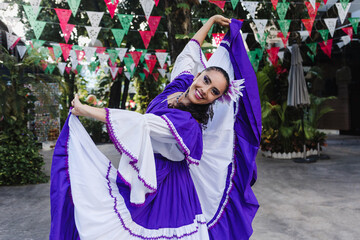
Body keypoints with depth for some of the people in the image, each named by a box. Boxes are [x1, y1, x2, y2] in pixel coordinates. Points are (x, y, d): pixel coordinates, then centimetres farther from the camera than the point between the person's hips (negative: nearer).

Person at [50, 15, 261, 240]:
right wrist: (211, 21, 18)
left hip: (161, 181, -7)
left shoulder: (188, 123, -30)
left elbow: (141, 123, -34)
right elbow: (190, 50, 10)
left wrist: (87, 110, -29)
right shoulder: (181, 81, -8)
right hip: (145, 171, 7)